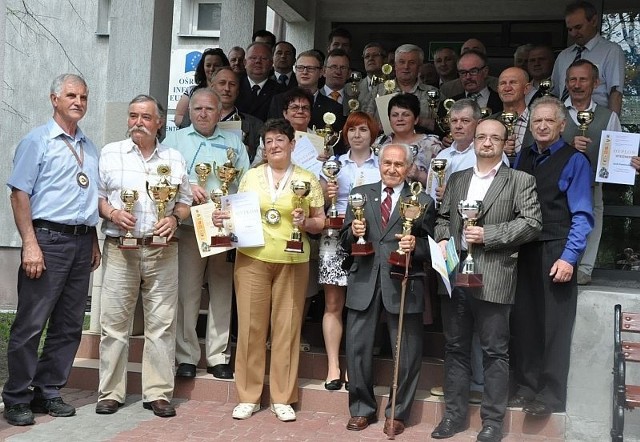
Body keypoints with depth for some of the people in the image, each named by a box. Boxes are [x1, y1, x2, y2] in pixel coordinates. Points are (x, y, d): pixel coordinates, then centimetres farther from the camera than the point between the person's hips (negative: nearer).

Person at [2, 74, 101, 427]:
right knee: (30, 324, -3)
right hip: (48, 238, -6)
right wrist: (30, 245, -15)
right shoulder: (37, 141, 0)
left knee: (69, 326, 8)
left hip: (82, 242, 6)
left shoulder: (90, 148, 18)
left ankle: (48, 393, 19)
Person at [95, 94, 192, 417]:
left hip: (162, 250, 1)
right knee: (114, 321, 0)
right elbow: (96, 195, 6)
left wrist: (175, 218, -5)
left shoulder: (174, 159, 13)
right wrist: (112, 213, -12)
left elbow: (185, 200, 14)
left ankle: (158, 393, 9)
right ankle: (110, 393, 10)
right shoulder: (110, 153, 9)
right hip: (120, 248, -1)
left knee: (161, 323, 1)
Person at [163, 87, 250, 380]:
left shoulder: (234, 143, 17)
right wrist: (187, 187, -14)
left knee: (222, 291, 2)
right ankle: (186, 356, 4)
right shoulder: (175, 140, 13)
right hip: (188, 226, -1)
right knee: (186, 292, -4)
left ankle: (218, 356, 9)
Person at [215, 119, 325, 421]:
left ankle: (282, 399, 13)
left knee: (287, 327, 2)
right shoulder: (251, 176, 10)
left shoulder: (308, 179, 6)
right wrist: (224, 218, -5)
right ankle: (248, 396, 14)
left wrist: (305, 222, -13)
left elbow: (320, 222, 7)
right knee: (250, 326, 3)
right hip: (252, 259, 1)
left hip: (292, 262, -1)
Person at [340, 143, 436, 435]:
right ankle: (362, 409, 24)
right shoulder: (360, 194, 12)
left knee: (406, 353, 6)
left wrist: (415, 246, -19)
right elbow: (345, 241, 10)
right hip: (364, 281, 2)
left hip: (403, 283, -2)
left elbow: (430, 247, 2)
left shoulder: (423, 202, 5)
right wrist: (353, 232, -11)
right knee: (357, 348, 7)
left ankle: (397, 413, 23)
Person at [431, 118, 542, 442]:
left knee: (495, 351, 2)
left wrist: (488, 235, -14)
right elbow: (443, 217, 20)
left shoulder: (521, 181, 2)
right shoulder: (457, 179, 18)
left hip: (493, 278, -5)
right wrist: (442, 239, -1)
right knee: (455, 347, 11)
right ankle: (454, 414, 22)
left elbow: (531, 223, -7)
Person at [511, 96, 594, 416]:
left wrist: (568, 257, -17)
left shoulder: (575, 161, -4)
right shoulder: (522, 158, 12)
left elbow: (582, 216, -9)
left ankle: (551, 396, 12)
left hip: (556, 254, -5)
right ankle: (526, 387, 21)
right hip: (524, 251, 5)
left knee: (554, 324, 2)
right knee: (524, 320, 8)